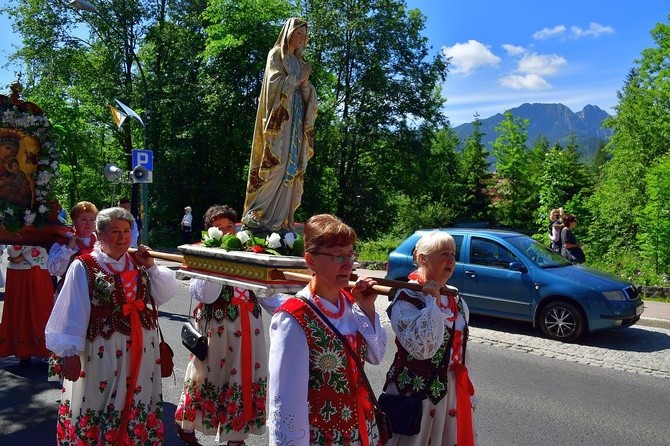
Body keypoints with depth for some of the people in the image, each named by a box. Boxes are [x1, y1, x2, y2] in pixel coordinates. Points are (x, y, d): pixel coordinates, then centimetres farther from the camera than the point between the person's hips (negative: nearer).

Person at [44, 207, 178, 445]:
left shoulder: (138, 263, 7)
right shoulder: (84, 267, -7)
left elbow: (165, 295, 4)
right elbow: (73, 312, -10)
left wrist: (150, 266, -7)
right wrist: (71, 352, -14)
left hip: (140, 348, 5)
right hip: (102, 350, -5)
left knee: (136, 403, 17)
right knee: (99, 404, 6)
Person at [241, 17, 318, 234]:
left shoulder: (299, 61, 22)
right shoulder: (276, 55, 4)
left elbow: (308, 95, 15)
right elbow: (275, 83, -11)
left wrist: (306, 83, -5)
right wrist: (298, 78, -5)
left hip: (297, 120, 7)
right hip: (279, 118, -7)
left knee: (292, 168, 0)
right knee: (277, 165, -15)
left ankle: (281, 219, 0)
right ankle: (258, 215, -12)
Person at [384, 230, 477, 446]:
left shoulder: (453, 296, 5)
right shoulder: (406, 298, -18)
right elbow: (422, 347, -30)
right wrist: (432, 301, -26)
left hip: (452, 387, 7)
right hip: (416, 389, -7)